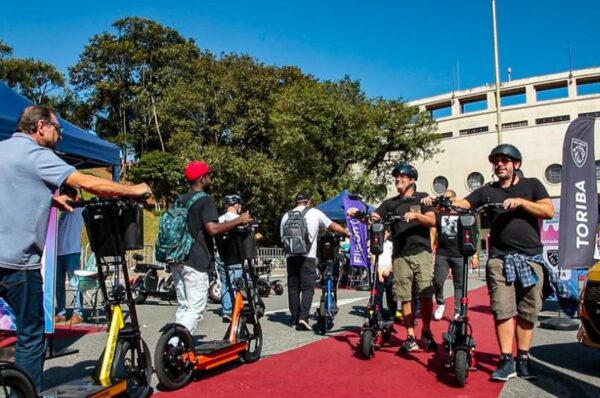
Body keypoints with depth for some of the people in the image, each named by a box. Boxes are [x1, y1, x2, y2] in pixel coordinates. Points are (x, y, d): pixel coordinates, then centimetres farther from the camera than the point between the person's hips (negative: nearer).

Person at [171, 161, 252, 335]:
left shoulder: (180, 200, 15)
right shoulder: (206, 200, -10)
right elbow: (212, 229, -24)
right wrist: (239, 220, -15)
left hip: (177, 260, 8)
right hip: (196, 262, -8)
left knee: (183, 307, 15)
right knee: (195, 309, -5)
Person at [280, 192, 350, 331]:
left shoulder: (286, 215, 12)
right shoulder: (315, 213, 4)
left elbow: (282, 236, 15)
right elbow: (333, 227, 13)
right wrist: (347, 233, 28)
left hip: (291, 257, 4)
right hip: (307, 257, -3)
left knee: (293, 288, 9)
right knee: (307, 288, -2)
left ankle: (295, 319, 14)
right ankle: (303, 317, -16)